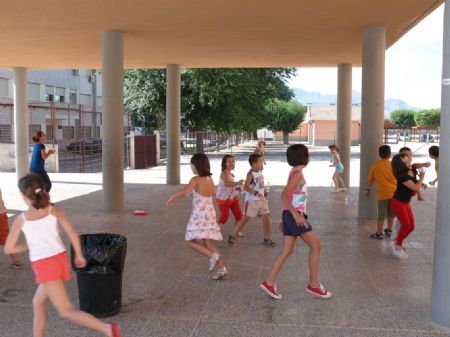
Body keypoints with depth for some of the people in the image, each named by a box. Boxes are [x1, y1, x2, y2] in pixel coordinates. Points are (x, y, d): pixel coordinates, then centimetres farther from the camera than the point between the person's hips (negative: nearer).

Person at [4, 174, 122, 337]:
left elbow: (8, 249, 5)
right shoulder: (54, 210, 4)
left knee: (67, 311, -5)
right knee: (38, 303, 25)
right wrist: (79, 255, 10)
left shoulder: (20, 219, 0)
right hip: (61, 260, 5)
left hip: (45, 266, -5)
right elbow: (72, 233, -4)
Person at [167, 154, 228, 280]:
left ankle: (213, 255, -15)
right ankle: (221, 267, 9)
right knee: (207, 243, 13)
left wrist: (172, 197, -14)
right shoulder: (210, 179, 7)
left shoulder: (196, 179, -14)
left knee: (190, 240, 1)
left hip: (199, 215, -7)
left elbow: (184, 192, -29)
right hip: (210, 214, 7)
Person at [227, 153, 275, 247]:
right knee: (246, 218, -3)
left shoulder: (260, 172, 9)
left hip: (262, 199, 7)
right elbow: (246, 187, -27)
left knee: (267, 216, 3)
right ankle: (232, 236, 10)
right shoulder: (251, 174, -15)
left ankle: (267, 239, 15)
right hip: (252, 200, -7)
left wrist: (264, 191, 10)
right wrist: (255, 193, -35)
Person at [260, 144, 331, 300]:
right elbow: (284, 195, -22)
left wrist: (285, 219, 22)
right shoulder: (297, 173, -12)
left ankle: (270, 282, 9)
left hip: (291, 215, 9)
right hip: (294, 215, -9)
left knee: (287, 251, 8)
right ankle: (314, 284, 5)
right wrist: (296, 214, -30)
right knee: (316, 246, -2)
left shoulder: (295, 172, 16)